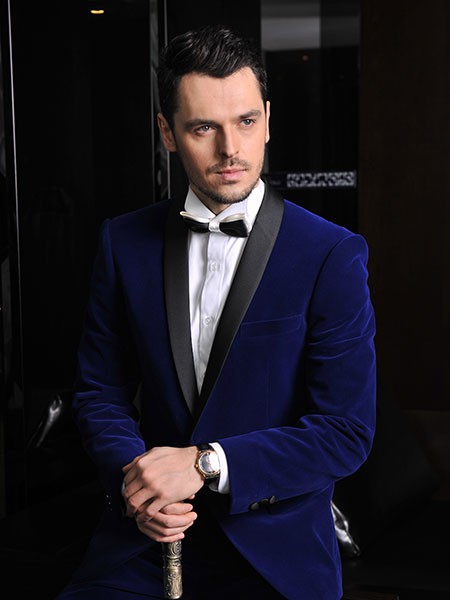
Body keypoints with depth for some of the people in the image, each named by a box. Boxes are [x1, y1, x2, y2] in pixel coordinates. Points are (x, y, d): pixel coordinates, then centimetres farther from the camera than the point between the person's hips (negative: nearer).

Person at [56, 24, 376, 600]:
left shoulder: (333, 256, -10)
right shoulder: (125, 242, 1)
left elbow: (347, 432, -12)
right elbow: (100, 391, 6)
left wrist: (205, 464, -19)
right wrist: (133, 482, -13)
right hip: (146, 537, 2)